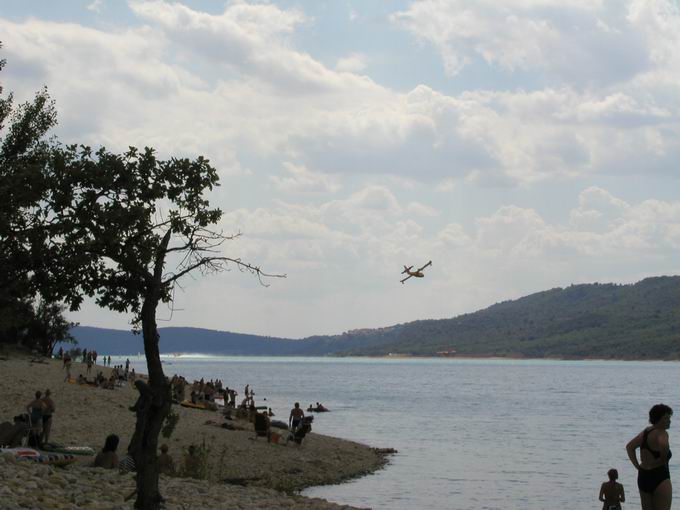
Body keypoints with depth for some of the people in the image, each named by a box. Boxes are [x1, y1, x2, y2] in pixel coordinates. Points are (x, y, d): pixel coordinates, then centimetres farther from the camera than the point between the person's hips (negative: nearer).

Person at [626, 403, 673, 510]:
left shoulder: (646, 431, 13)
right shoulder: (661, 433, -13)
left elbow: (629, 446, 20)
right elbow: (663, 445, -36)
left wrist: (637, 465, 12)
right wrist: (663, 459, -18)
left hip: (643, 476, 9)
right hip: (660, 477, -9)